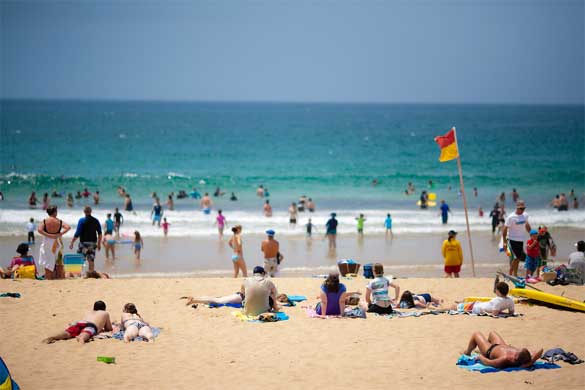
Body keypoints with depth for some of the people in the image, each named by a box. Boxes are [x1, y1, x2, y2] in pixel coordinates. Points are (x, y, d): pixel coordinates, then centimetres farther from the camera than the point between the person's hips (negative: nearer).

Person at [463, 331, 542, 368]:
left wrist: (480, 356, -25)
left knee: (476, 334, 20)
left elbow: (488, 362, -42)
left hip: (489, 351, -5)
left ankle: (467, 352, 51)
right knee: (491, 333, 35)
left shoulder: (505, 359, -51)